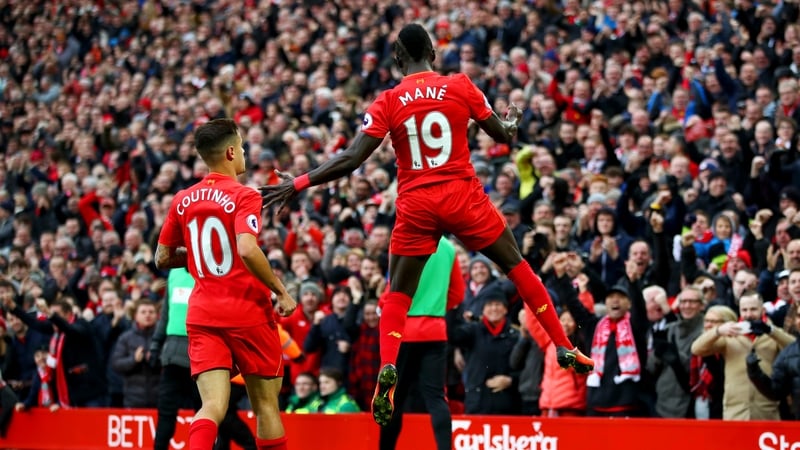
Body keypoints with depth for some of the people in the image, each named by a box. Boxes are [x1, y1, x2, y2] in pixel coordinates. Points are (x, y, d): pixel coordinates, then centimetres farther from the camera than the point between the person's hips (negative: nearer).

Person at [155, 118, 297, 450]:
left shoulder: (183, 200, 8)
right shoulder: (243, 196, -10)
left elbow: (162, 259, 13)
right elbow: (247, 250, -25)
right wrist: (281, 291, -15)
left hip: (203, 314, 4)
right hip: (248, 313, -4)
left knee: (213, 406, -5)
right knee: (266, 404, 10)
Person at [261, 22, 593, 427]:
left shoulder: (388, 102, -2)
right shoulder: (460, 86, -1)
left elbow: (350, 159, -8)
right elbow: (503, 135, 9)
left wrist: (298, 184, 0)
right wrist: (513, 118, 33)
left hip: (415, 205, 0)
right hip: (462, 196, 0)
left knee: (396, 295, 10)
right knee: (516, 265, 17)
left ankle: (387, 368, -12)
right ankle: (563, 348, 17)